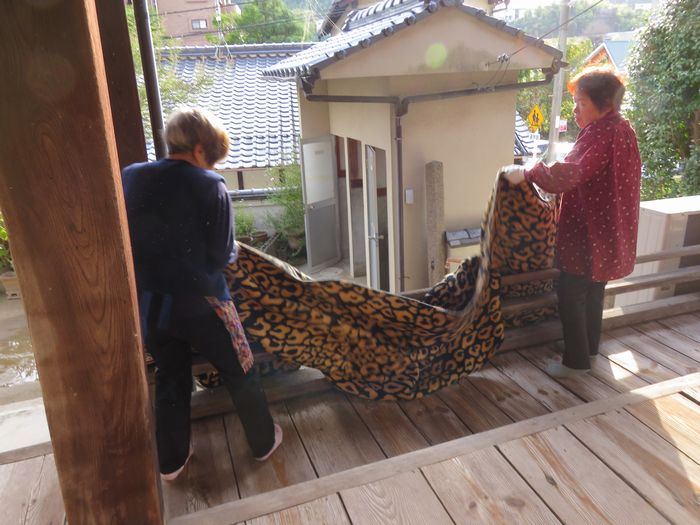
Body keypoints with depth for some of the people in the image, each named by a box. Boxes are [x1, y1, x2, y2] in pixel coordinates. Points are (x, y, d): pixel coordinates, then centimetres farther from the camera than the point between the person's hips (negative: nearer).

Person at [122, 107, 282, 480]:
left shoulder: (128, 178, 0)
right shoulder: (209, 185, -14)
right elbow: (221, 256, -14)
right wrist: (233, 251, 8)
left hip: (147, 305, 5)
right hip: (199, 302, -4)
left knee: (170, 377, 23)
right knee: (239, 372, 16)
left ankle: (171, 460, 34)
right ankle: (264, 442, 32)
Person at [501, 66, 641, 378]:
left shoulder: (601, 133, -20)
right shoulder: (620, 129, 12)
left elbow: (569, 173, -34)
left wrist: (528, 173, -29)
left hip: (589, 233, -10)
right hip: (606, 231, 10)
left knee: (571, 296, 1)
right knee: (593, 291, 21)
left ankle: (576, 361, 11)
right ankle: (590, 347, 36)